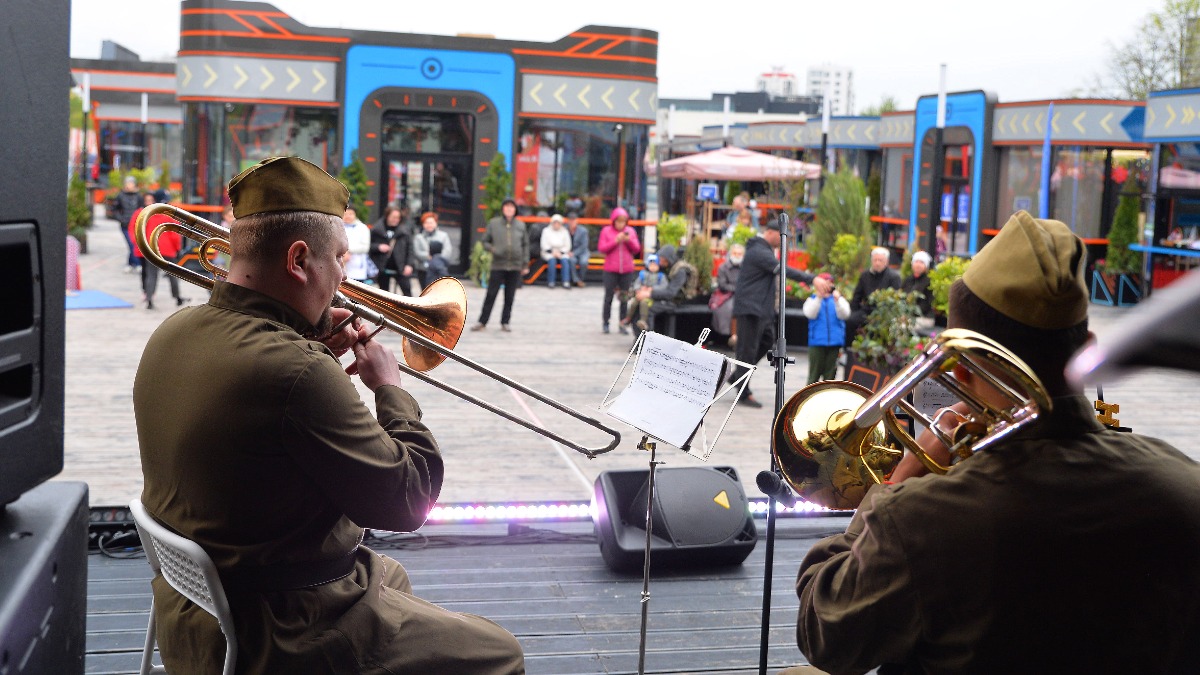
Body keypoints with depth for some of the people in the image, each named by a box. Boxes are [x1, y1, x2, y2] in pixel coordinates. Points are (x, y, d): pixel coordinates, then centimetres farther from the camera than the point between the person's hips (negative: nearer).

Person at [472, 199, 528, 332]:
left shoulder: (520, 225, 7)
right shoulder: (494, 223, 3)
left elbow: (525, 245, 11)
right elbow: (485, 241, 8)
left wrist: (525, 264, 8)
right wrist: (491, 249, -13)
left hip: (515, 266, 1)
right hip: (498, 265, -1)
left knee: (510, 297, 6)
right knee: (491, 295, -1)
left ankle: (505, 322, 15)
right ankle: (482, 322, 7)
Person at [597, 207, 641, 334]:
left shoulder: (630, 231, 7)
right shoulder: (606, 231, 0)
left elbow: (637, 249, 6)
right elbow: (601, 248, -6)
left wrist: (629, 240, -11)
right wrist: (616, 241, -15)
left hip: (627, 270, 2)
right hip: (611, 270, -2)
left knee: (624, 298, 2)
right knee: (609, 297, 2)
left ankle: (622, 323, 8)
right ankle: (605, 323, 12)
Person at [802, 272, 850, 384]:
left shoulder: (839, 299, 10)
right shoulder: (812, 299, 7)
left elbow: (844, 315, -4)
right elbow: (810, 314, -9)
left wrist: (837, 301, -19)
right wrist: (819, 298, -19)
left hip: (834, 342, 2)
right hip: (817, 341, -2)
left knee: (830, 371, 4)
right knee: (815, 372, -2)